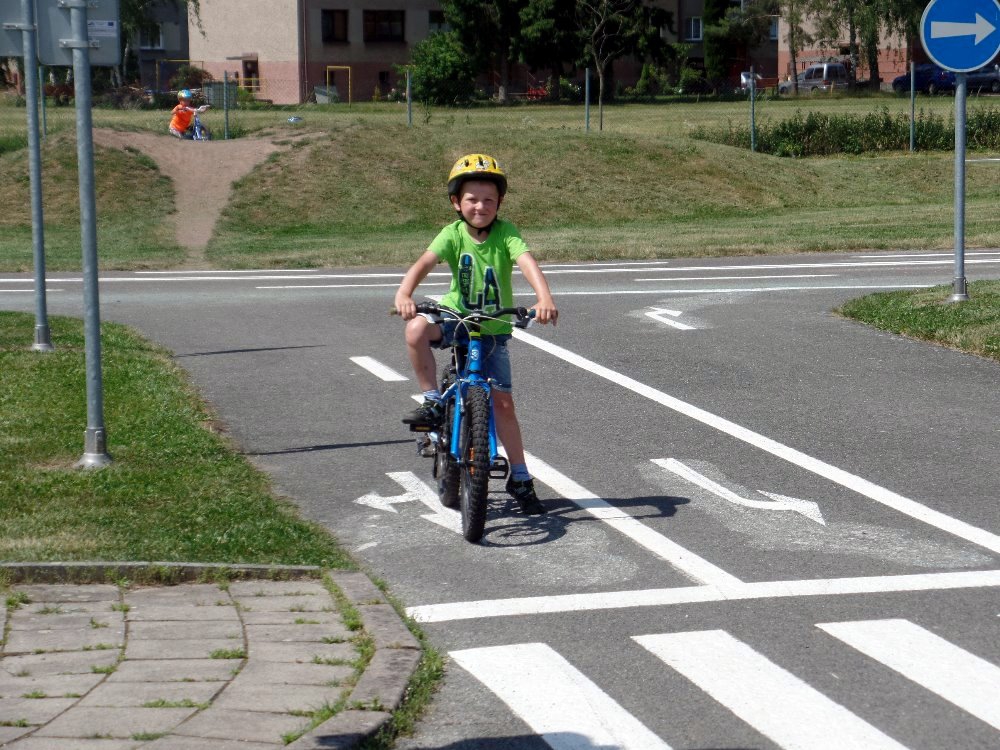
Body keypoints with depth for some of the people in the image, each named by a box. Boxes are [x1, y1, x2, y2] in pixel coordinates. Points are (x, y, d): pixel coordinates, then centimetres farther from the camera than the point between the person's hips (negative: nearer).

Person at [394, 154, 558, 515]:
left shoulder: (505, 233, -15)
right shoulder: (453, 234, -13)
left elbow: (527, 262, -32)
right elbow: (425, 262, -28)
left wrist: (544, 298, -51)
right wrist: (404, 293, -48)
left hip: (493, 328, 0)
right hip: (456, 316, 0)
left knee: (502, 401, -4)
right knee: (416, 329, -32)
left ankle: (520, 478, 9)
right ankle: (432, 401, -14)